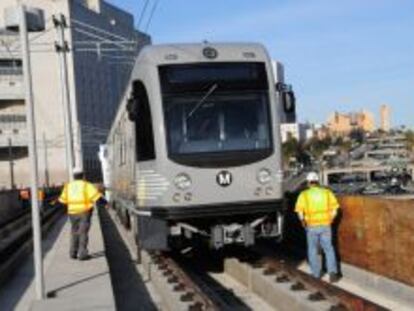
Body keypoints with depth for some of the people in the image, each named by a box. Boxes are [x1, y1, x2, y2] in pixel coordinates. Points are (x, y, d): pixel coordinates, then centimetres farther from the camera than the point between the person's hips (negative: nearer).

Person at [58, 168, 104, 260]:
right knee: (83, 232, -3)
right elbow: (97, 196, -14)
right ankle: (82, 254, -6)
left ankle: (73, 253, 16)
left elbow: (63, 199, 15)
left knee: (74, 232, 15)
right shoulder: (87, 185, -5)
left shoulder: (68, 186, 7)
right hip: (84, 212, -4)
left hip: (73, 213, 4)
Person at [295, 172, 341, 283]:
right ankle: (332, 272, -4)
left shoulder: (304, 195, -5)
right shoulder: (327, 192, 0)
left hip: (312, 227, -1)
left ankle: (316, 275, 23)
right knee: (329, 249, 11)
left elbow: (300, 213, -10)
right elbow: (334, 210, -3)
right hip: (325, 226, 1)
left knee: (313, 251, 16)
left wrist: (304, 224, 7)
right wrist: (330, 221, 12)